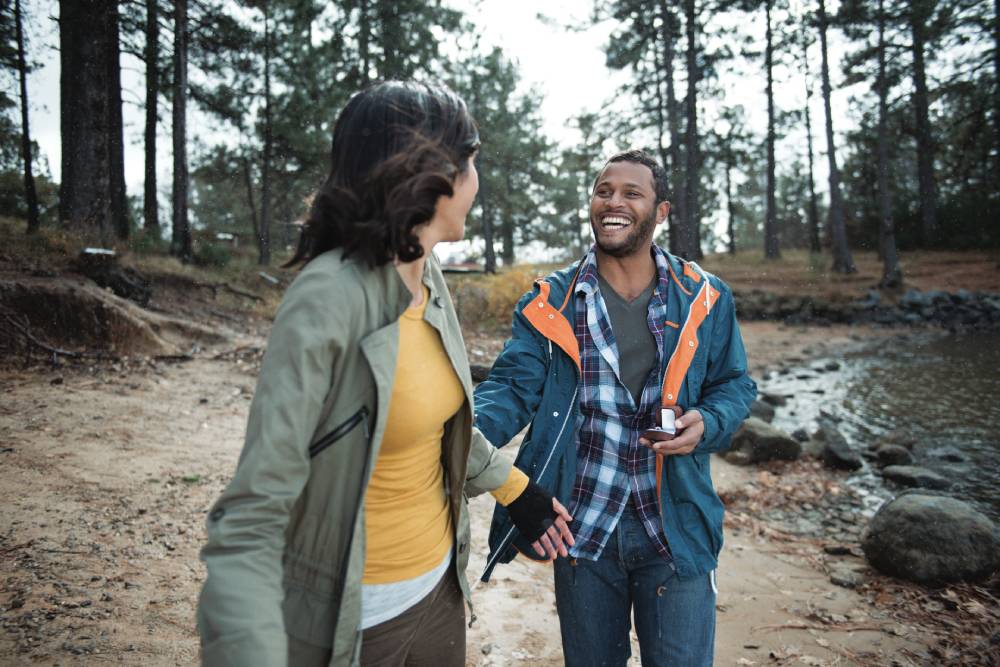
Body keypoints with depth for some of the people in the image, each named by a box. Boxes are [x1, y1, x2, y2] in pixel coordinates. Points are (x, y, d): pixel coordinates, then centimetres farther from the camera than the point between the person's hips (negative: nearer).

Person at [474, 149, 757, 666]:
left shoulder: (703, 298, -1)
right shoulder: (553, 301, -3)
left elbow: (734, 385, 7)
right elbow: (514, 386, -10)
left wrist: (707, 424, -15)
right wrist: (471, 426, -31)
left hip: (675, 527, 0)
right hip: (581, 527, 1)